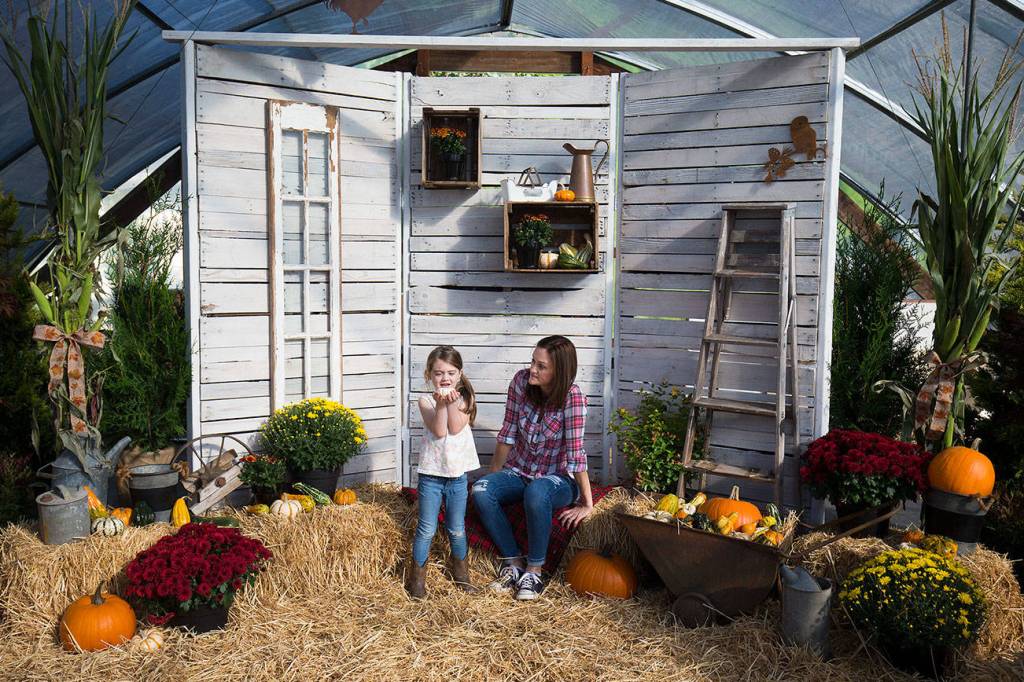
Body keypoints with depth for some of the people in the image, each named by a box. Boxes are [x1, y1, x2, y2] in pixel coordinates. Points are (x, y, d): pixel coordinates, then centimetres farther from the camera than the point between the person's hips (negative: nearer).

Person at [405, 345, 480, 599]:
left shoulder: (464, 399, 1)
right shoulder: (426, 401, -4)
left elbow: (456, 428, -13)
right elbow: (438, 431, -16)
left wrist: (452, 402, -22)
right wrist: (441, 403, -25)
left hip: (458, 474, 2)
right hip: (431, 473, -2)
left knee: (457, 529, 12)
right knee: (427, 529, 2)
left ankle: (460, 569, 33)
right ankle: (417, 575, 17)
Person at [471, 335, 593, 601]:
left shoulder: (572, 397, -22)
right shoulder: (521, 380, -9)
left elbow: (575, 453, -22)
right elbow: (508, 434, -1)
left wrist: (587, 504, -19)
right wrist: (493, 477, 4)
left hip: (559, 479, -4)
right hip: (519, 472, 5)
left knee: (536, 492, -39)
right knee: (480, 491, -25)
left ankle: (534, 571, -20)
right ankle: (514, 563, -11)